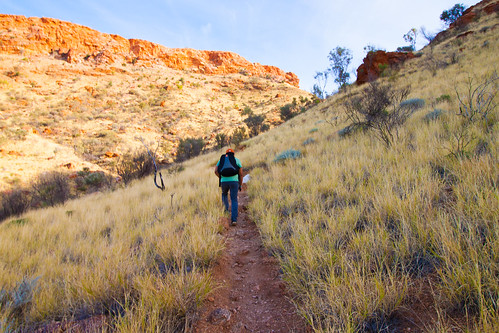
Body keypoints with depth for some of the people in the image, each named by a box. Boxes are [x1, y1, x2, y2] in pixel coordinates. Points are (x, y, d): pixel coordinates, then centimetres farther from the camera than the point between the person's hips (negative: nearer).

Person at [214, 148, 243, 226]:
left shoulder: (221, 160, 17)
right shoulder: (237, 160, 13)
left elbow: (216, 171, 3)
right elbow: (241, 174, 9)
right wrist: (240, 185, 17)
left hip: (224, 182, 1)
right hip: (234, 181, -1)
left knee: (224, 194, 33)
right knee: (234, 200, 3)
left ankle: (226, 209, 17)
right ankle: (234, 219, -9)